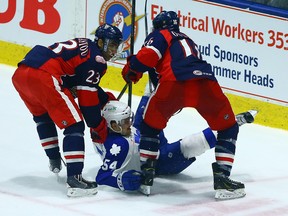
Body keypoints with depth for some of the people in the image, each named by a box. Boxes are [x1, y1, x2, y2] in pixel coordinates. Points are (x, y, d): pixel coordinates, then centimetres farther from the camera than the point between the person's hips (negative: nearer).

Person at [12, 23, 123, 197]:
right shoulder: (96, 59, 2)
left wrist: (107, 98, 33)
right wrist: (98, 127, 10)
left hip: (20, 74, 10)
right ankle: (74, 179, -15)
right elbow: (87, 100, 0)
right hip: (44, 78, -10)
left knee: (42, 115, 36)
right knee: (74, 125, -5)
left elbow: (86, 86, 39)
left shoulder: (82, 46, 29)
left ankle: (54, 160, 48)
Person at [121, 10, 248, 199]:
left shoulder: (161, 35, 23)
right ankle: (222, 178, 7)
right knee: (228, 129, 20)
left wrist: (132, 69, 20)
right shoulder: (188, 41, 43)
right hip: (206, 83, 4)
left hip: (174, 81, -4)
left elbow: (149, 55, 3)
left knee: (151, 125, 22)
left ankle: (146, 174, 18)